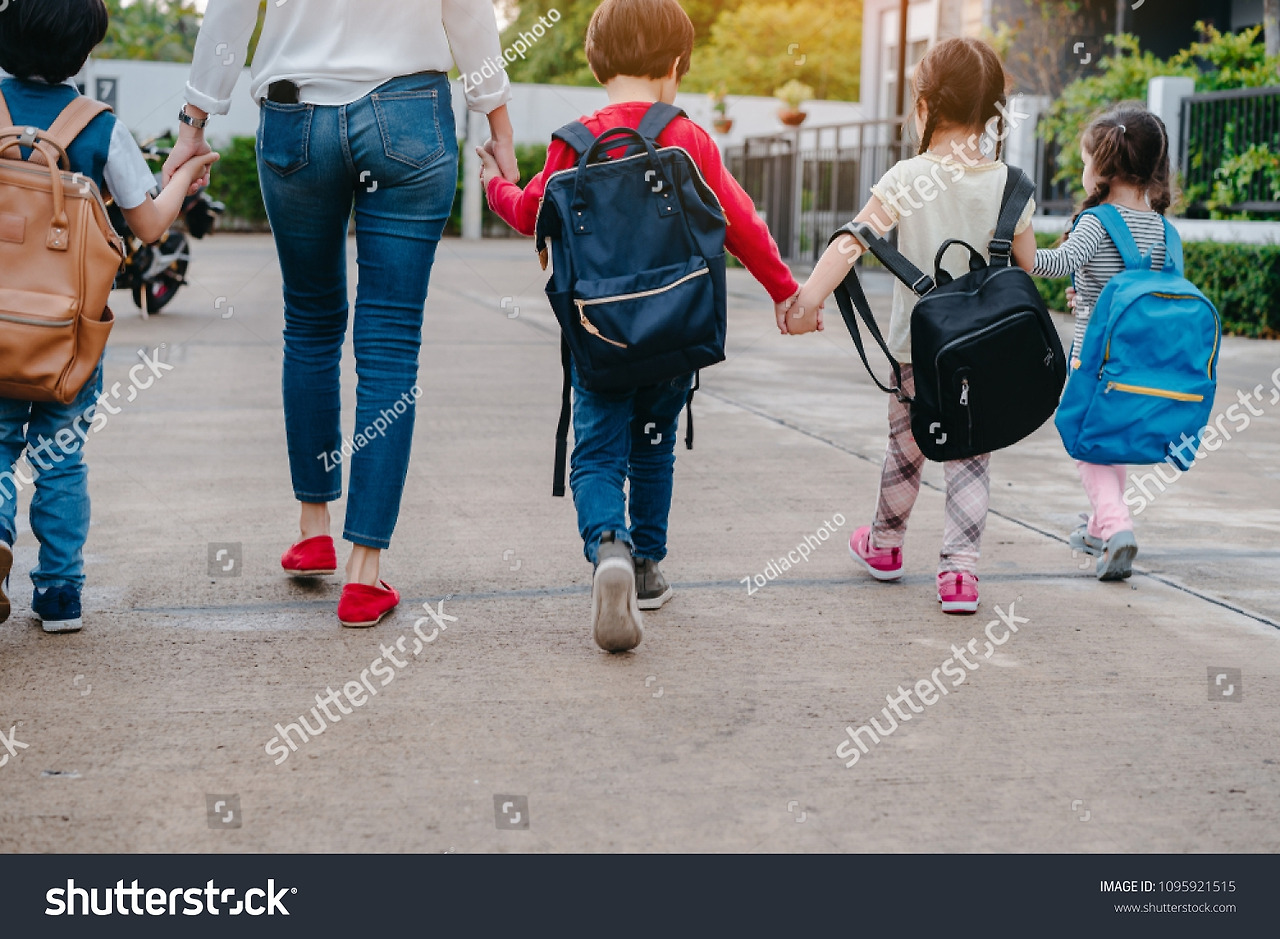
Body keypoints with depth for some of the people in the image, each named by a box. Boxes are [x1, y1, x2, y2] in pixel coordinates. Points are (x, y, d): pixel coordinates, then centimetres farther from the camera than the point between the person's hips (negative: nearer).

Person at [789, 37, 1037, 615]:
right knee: (970, 458, 8)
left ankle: (884, 545, 37)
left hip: (918, 349, -1)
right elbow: (1027, 268, 4)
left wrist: (809, 299, -23)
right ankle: (961, 568, -1)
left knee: (905, 449, 17)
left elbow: (852, 241, -18)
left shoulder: (907, 179, -10)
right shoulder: (1009, 186, -3)